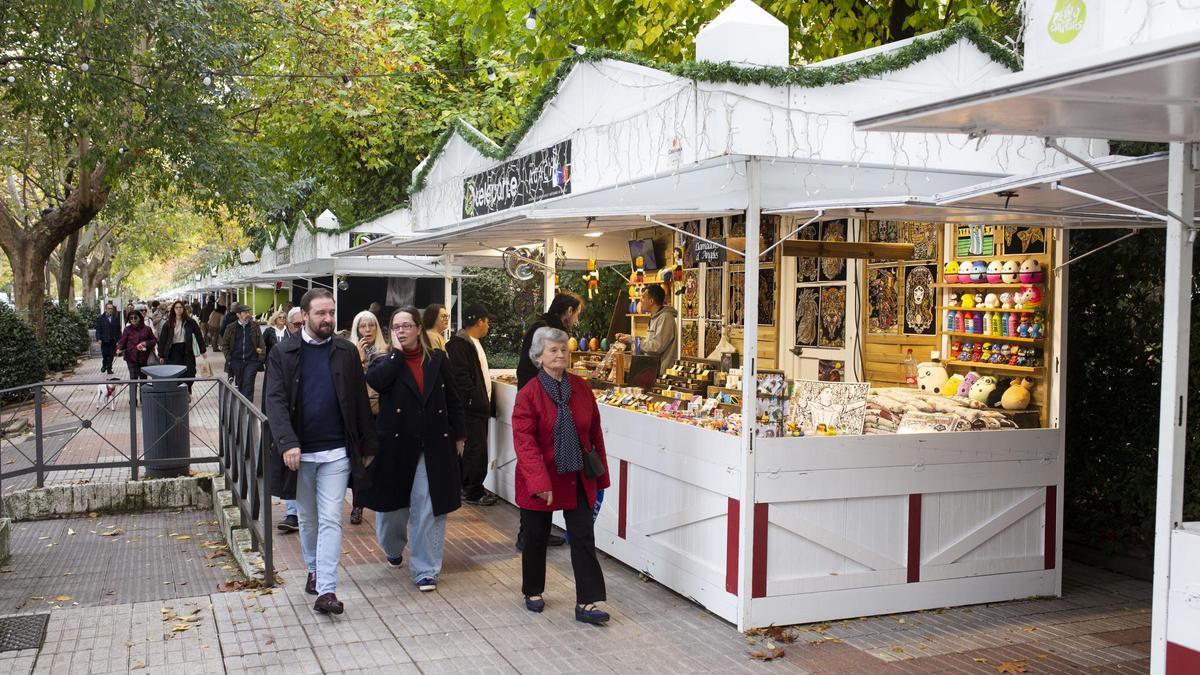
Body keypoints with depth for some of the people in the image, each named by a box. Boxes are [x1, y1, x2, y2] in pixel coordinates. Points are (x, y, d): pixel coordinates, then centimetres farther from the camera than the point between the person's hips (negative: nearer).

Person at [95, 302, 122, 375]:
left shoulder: (116, 318, 7)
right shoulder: (100, 318, 3)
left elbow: (118, 330, 8)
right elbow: (98, 330, 0)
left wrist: (119, 340, 3)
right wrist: (99, 339, -10)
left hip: (113, 341, 2)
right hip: (104, 340, -2)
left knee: (111, 355, 2)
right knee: (105, 354, -1)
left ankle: (109, 368, 11)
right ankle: (104, 365, 25)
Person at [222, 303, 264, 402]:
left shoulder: (255, 326, 2)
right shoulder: (231, 328, 2)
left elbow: (261, 343, 3)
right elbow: (224, 344, 10)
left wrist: (260, 358, -4)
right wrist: (228, 358, 2)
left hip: (252, 361, -2)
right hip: (236, 361, 2)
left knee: (248, 385, -9)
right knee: (239, 385, 12)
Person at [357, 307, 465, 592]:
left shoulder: (437, 359, 4)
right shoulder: (386, 362, 2)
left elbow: (452, 400, 9)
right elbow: (374, 381, -23)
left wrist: (458, 436, 8)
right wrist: (397, 352, -15)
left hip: (433, 445, 0)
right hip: (395, 445, 1)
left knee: (428, 507, -2)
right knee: (393, 503, 14)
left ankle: (425, 569, 7)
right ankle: (393, 549, 43)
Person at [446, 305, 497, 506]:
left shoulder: (474, 342, 19)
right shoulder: (460, 344, -14)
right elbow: (461, 376, -21)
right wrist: (474, 398, -19)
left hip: (479, 405, 10)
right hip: (471, 407, -10)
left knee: (474, 448, 14)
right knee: (477, 448, -7)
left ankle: (472, 487, 22)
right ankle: (473, 492, 0)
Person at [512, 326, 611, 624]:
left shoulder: (581, 388, 0)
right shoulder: (529, 394, -13)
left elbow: (594, 432, 7)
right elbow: (524, 441, -19)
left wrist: (600, 472, 8)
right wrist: (539, 482, -27)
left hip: (577, 479, 3)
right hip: (539, 481, -3)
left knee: (584, 538, -2)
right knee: (536, 537, 13)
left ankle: (586, 603, 2)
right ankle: (533, 592, 34)